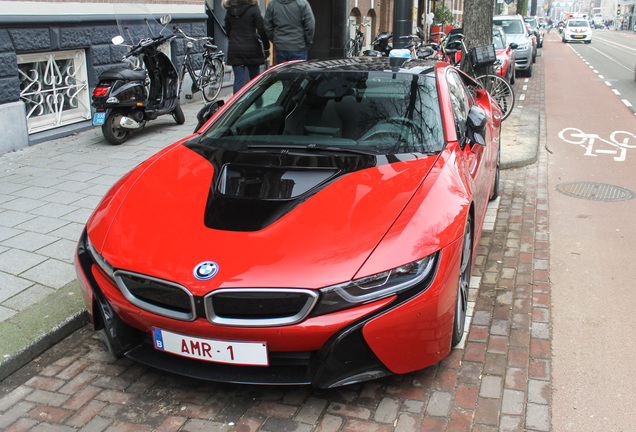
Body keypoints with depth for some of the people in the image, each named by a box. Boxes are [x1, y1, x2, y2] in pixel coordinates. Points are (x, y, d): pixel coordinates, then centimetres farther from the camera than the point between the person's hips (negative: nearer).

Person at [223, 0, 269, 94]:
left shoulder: (229, 11, 6)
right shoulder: (253, 9, -7)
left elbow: (228, 31, 13)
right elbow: (261, 30, -9)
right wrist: (266, 48, -2)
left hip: (234, 49, 3)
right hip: (251, 49, -3)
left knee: (238, 80, 3)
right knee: (255, 79, 9)